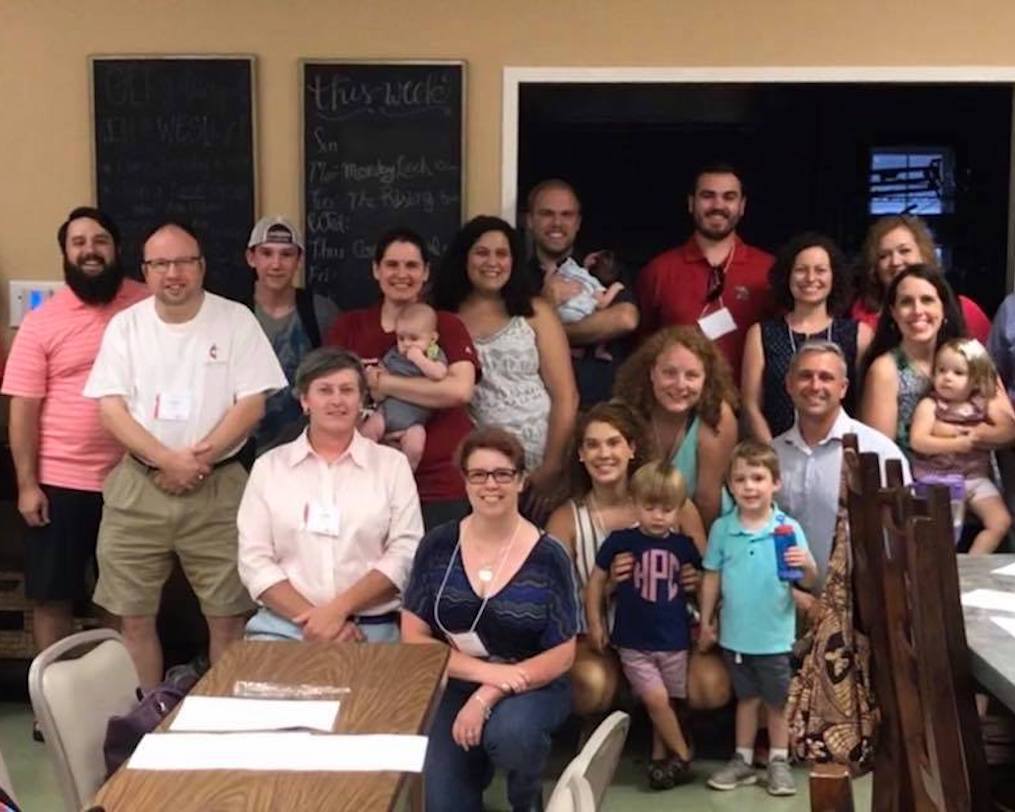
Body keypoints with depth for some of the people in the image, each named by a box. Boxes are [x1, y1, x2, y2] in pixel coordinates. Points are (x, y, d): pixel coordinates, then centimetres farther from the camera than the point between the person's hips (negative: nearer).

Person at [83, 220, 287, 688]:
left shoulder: (235, 320, -1)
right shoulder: (126, 325, 4)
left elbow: (252, 404, -5)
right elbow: (110, 409, -2)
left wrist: (199, 459, -14)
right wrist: (168, 460, -15)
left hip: (218, 488, -2)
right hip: (137, 487, 2)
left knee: (227, 615, 2)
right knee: (134, 615, 8)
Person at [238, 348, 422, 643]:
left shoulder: (392, 464, 9)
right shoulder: (268, 466, 10)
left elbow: (406, 553, 0)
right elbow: (254, 560, 3)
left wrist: (339, 609, -11)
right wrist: (310, 618, -9)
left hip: (372, 629, 0)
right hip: (283, 624, 1)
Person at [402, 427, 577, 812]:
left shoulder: (548, 557, -10)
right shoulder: (437, 546, -4)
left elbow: (562, 655, -8)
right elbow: (413, 638, -4)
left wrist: (488, 696, -21)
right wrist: (484, 671, -19)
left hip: (531, 687, -2)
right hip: (454, 687, 2)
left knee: (509, 734, -35)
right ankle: (476, 763, 25)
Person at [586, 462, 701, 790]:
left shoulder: (684, 545, -1)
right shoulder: (620, 541, -8)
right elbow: (596, 581, 1)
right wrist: (595, 624, 1)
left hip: (675, 642, 2)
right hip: (634, 643, -2)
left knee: (665, 704, 9)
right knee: (656, 700, -10)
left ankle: (662, 757, 24)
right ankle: (682, 757, 5)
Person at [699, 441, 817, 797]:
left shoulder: (789, 528, -11)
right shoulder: (722, 529, -5)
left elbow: (809, 581, -10)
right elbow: (712, 578, 4)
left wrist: (806, 564, -32)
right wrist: (706, 622, 7)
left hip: (774, 634, -2)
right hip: (735, 632, 2)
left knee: (778, 700, 12)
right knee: (746, 698, 17)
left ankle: (779, 762, 25)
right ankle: (743, 760, 28)